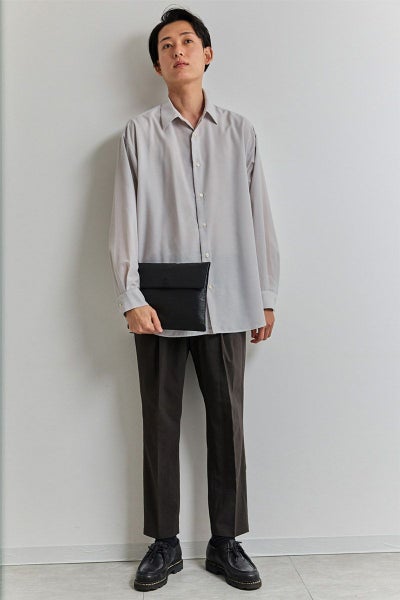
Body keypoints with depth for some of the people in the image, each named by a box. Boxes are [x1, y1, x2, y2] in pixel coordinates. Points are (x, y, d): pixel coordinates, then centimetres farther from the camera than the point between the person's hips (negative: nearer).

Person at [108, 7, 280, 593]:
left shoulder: (239, 130, 10)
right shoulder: (140, 132, 5)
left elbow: (258, 216, 8)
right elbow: (126, 219, -1)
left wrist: (266, 297, 6)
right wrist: (130, 298, -10)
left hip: (227, 303, 1)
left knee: (227, 422, 7)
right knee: (161, 424, 7)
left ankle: (226, 542, 23)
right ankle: (164, 543, 23)